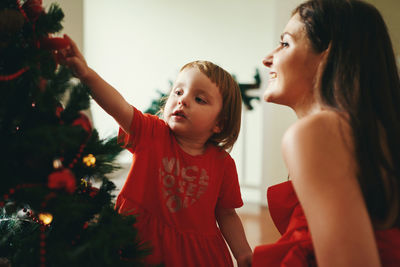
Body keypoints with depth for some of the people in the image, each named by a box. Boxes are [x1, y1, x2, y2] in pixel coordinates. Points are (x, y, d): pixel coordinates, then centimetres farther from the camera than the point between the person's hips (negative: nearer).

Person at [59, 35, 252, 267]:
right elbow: (119, 107, -24)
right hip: (142, 241, 0)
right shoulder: (151, 132, -7)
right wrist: (86, 74, -40)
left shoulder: (222, 163, -6)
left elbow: (226, 214, 3)